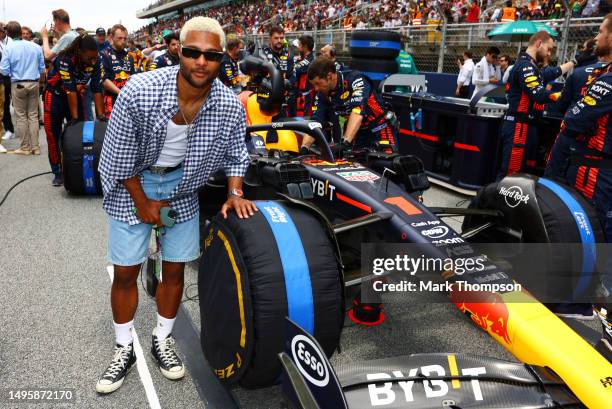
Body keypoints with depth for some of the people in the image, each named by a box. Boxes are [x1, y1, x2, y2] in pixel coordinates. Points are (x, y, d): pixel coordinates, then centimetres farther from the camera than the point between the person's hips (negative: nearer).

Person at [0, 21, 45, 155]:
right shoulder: (35, 47, 0)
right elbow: (42, 69, 5)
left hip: (18, 85, -3)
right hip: (34, 83, 3)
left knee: (21, 116, 6)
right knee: (33, 115, 8)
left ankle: (25, 147, 9)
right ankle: (35, 147, 8)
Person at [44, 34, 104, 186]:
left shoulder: (96, 61, -21)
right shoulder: (64, 60, -32)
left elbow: (97, 89, -18)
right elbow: (69, 90, -31)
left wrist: (101, 116, -20)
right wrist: (74, 118, -28)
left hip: (77, 94, 3)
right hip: (55, 95, -3)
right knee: (54, 135, 1)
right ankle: (57, 172, 11)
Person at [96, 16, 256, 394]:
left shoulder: (231, 106, -18)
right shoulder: (140, 91, -27)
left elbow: (235, 155, -1)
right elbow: (120, 155, -16)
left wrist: (235, 194, -14)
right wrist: (142, 202, -11)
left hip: (183, 185, 2)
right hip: (133, 183, -2)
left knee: (175, 269, 8)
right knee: (125, 273, 4)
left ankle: (163, 340, 30)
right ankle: (124, 349, 25)